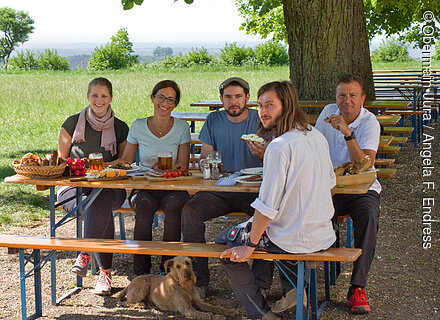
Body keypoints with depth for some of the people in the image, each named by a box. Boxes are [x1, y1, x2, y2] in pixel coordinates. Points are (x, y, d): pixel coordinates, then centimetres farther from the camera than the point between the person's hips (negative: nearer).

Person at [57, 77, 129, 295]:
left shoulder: (120, 128, 9)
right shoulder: (72, 124, 8)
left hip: (109, 188, 0)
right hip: (73, 187, 0)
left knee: (100, 202, -38)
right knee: (102, 211, -34)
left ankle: (85, 254, -28)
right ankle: (105, 271, -32)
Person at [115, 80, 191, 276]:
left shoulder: (181, 128, 5)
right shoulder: (138, 127, 7)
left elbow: (183, 164, 1)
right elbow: (125, 161, 10)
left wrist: (179, 168, -22)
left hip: (173, 187, 0)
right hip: (144, 187, 1)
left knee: (173, 205, -35)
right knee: (144, 205, -34)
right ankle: (141, 272, -25)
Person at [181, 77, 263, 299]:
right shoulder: (214, 120, 10)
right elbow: (204, 157, 13)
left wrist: (262, 155, -22)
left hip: (253, 190, -2)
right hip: (219, 189, 2)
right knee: (190, 211, -26)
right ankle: (198, 280, -18)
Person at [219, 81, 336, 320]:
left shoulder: (279, 146, -23)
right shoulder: (316, 136, 3)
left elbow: (267, 206, -22)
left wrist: (250, 246, -13)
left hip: (295, 241, -8)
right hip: (324, 235, 8)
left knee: (223, 242, 14)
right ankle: (293, 287, 27)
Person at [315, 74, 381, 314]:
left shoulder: (370, 123, -9)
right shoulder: (328, 112, 4)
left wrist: (347, 133, -31)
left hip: (362, 189, -2)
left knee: (368, 216, -35)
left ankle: (357, 288, -29)